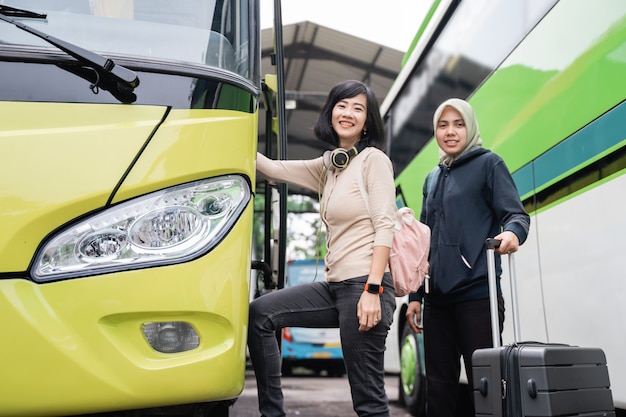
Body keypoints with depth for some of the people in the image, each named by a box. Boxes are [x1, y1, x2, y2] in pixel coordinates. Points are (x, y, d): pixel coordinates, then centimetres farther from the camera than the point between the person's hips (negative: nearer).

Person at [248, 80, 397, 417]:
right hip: (335, 285, 8)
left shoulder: (373, 158, -4)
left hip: (364, 285, -8)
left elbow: (384, 227, -12)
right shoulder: (328, 167, 18)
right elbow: (271, 169, 18)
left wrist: (372, 290, -20)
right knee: (259, 313, 2)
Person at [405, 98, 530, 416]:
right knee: (439, 385, 8)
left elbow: (516, 213, -6)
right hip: (437, 298, 6)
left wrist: (512, 232, -30)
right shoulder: (432, 179, 19)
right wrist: (415, 295, 16)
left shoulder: (488, 164, 4)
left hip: (476, 293, -6)